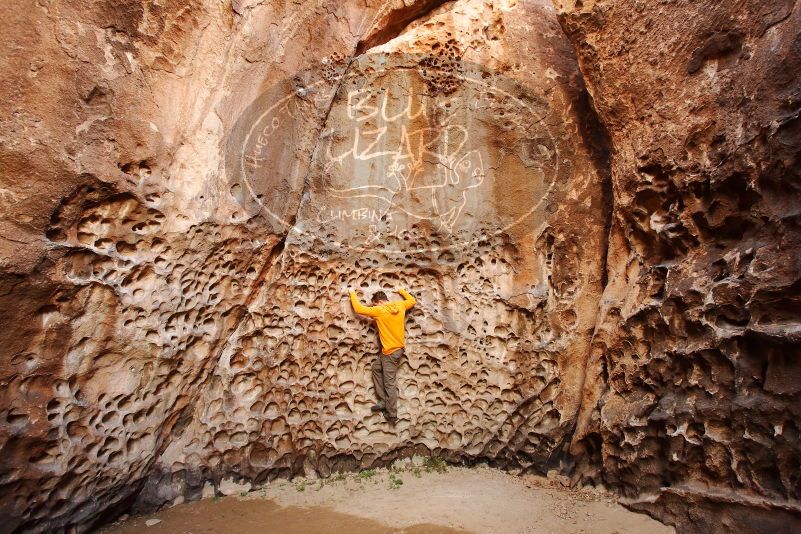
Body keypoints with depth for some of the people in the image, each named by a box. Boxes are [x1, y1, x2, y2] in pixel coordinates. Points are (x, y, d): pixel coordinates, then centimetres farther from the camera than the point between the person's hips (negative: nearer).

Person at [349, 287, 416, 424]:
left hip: (391, 351, -9)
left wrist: (353, 294, 3)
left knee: (389, 383, -1)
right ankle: (384, 401, 21)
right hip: (397, 347, 9)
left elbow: (358, 308, -12)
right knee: (376, 367, 20)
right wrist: (402, 291, 30)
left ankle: (392, 415, 7)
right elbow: (413, 301, 19)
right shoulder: (400, 305, 0)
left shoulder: (380, 310, -17)